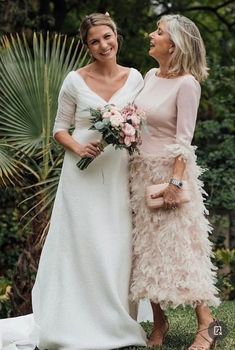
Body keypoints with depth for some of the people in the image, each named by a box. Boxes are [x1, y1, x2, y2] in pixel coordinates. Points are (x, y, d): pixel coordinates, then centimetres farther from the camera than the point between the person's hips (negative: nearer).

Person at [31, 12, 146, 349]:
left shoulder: (135, 78, 3)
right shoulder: (75, 81, -4)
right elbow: (60, 129, 1)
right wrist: (78, 148, -15)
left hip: (119, 173, 2)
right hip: (84, 174, -2)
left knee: (117, 249, 3)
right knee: (83, 247, -2)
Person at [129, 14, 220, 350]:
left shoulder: (186, 84, -13)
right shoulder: (150, 76, 8)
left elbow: (183, 139, -16)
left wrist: (176, 182, -19)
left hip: (169, 170, -7)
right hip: (142, 169, 8)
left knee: (180, 246, -5)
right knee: (149, 245, 9)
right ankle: (159, 322, 19)